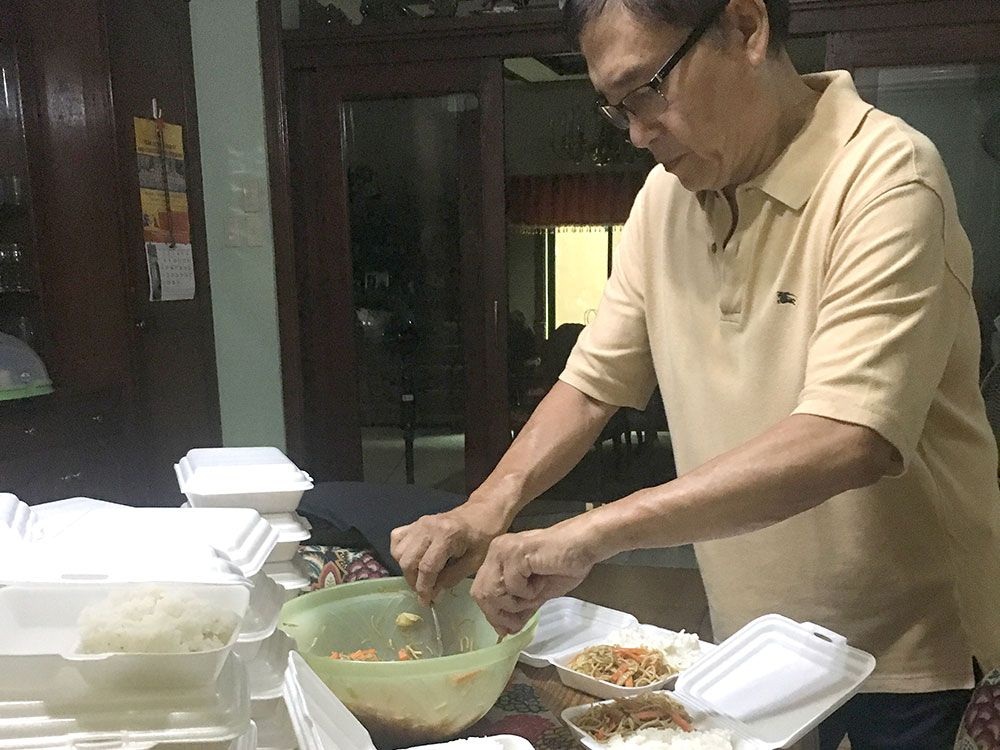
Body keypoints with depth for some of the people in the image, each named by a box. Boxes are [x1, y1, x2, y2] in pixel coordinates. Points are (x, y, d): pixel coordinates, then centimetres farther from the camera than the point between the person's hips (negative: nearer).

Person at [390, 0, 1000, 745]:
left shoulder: (886, 176, -21)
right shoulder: (666, 194, -1)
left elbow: (849, 442, -32)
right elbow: (594, 381, 1)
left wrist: (589, 534, -35)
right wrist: (488, 508, -15)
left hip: (910, 654, -4)